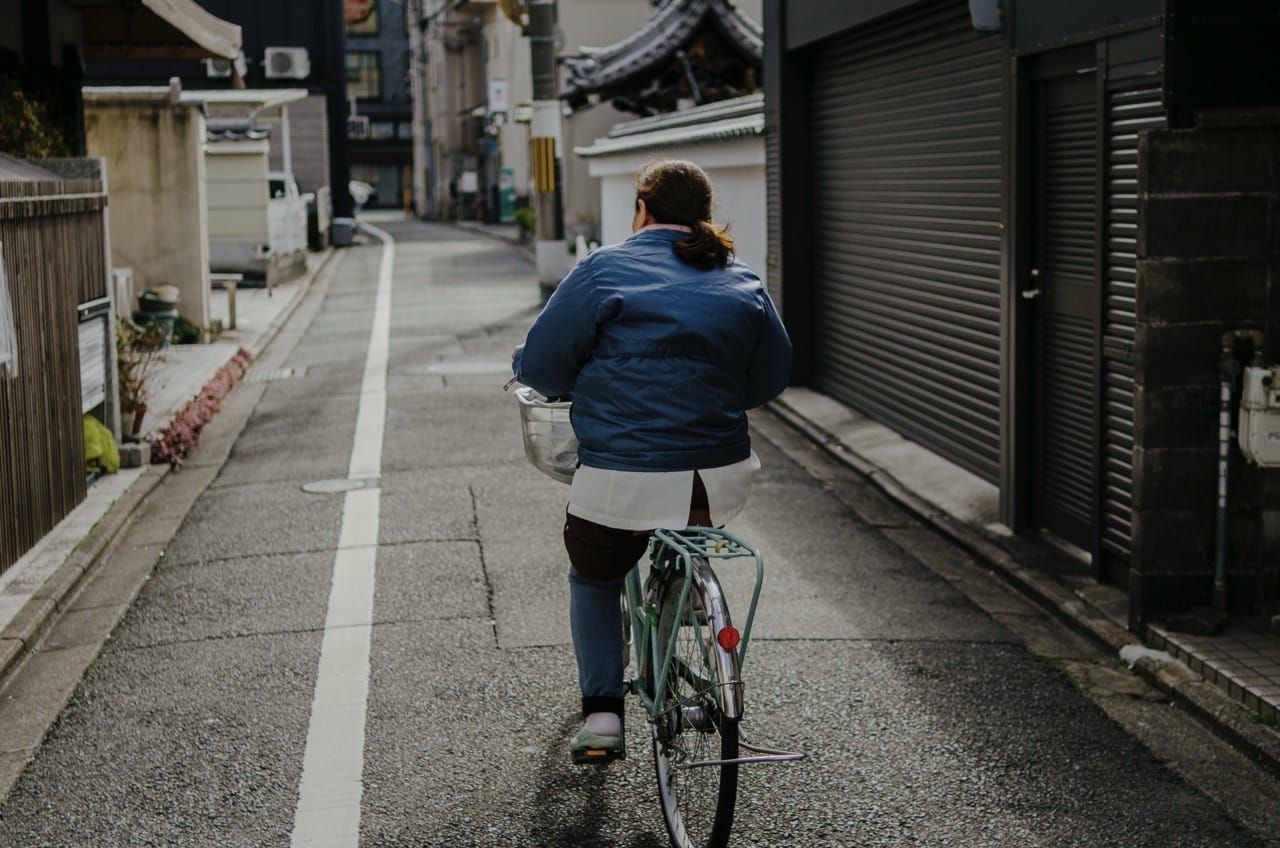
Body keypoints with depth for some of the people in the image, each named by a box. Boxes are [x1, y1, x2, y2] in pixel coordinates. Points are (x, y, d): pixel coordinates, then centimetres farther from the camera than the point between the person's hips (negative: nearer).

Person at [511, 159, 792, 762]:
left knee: (594, 581, 24)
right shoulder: (744, 284, 9)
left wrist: (523, 363, 19)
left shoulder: (603, 271, -4)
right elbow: (771, 379, 14)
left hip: (621, 481, -3)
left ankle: (602, 715, 19)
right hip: (721, 482, 3)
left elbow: (541, 368, -4)